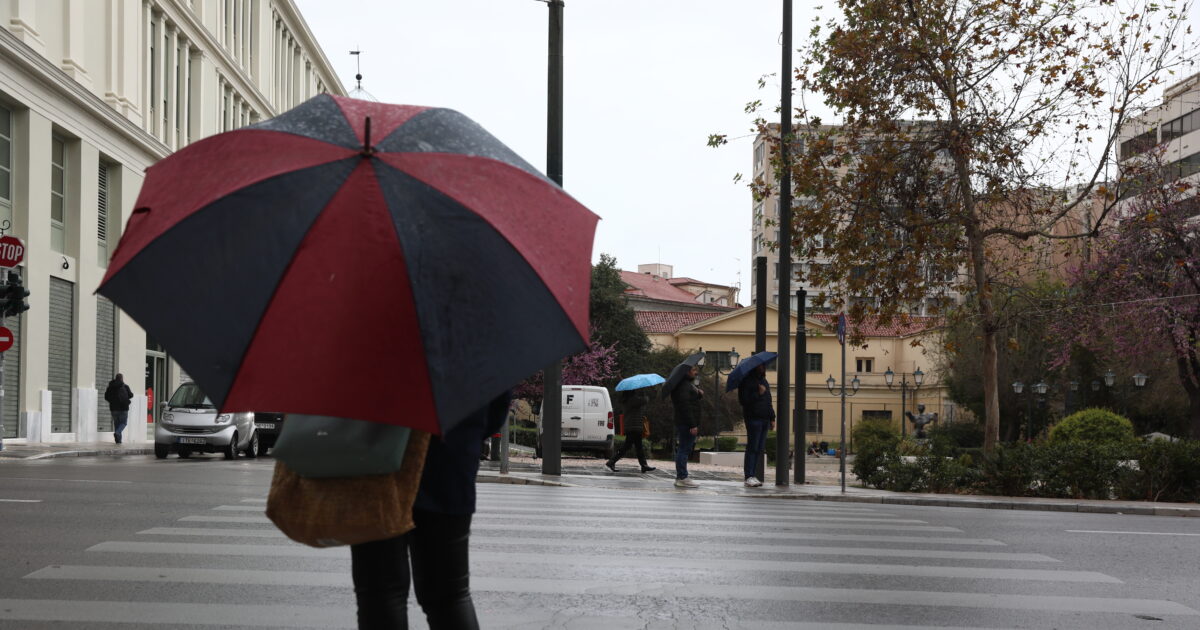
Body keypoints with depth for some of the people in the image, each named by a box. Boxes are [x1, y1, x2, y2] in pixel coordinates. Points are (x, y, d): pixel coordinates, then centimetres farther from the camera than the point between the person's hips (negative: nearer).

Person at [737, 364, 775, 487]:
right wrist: (758, 393, -19)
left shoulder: (764, 381, 21)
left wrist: (772, 417, 21)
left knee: (760, 449, 6)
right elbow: (744, 400, -13)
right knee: (752, 448, -9)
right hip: (753, 418, -8)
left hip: (764, 419, 8)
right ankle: (749, 477, -9)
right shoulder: (747, 381, -6)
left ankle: (754, 475, 9)